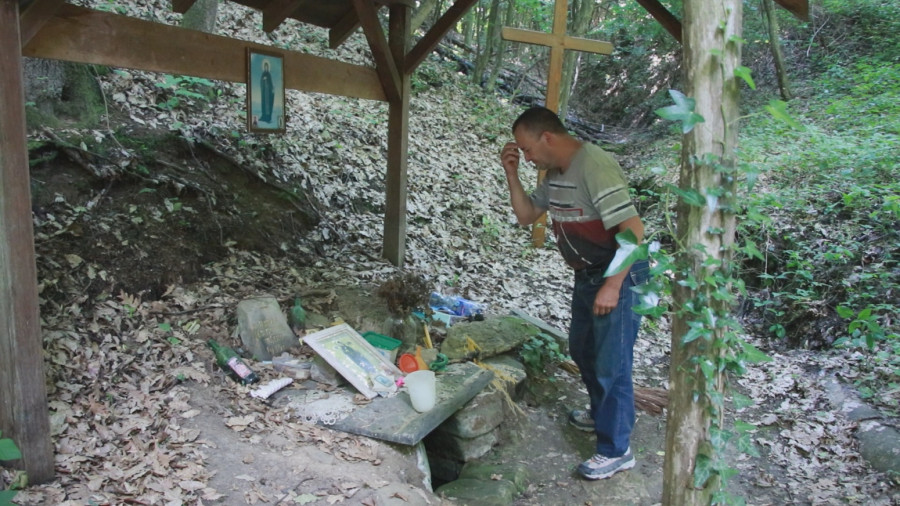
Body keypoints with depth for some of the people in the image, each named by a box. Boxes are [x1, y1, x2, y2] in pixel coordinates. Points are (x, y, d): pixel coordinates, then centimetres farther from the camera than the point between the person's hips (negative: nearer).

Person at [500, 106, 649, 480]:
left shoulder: (594, 166, -25)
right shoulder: (555, 173, 5)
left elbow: (633, 230, -28)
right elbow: (526, 215, 12)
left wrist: (612, 286, -29)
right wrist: (511, 174, -1)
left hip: (620, 276, -10)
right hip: (587, 274, 10)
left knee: (611, 364, -2)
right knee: (582, 350, 23)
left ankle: (616, 450, 14)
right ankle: (603, 414, 44)